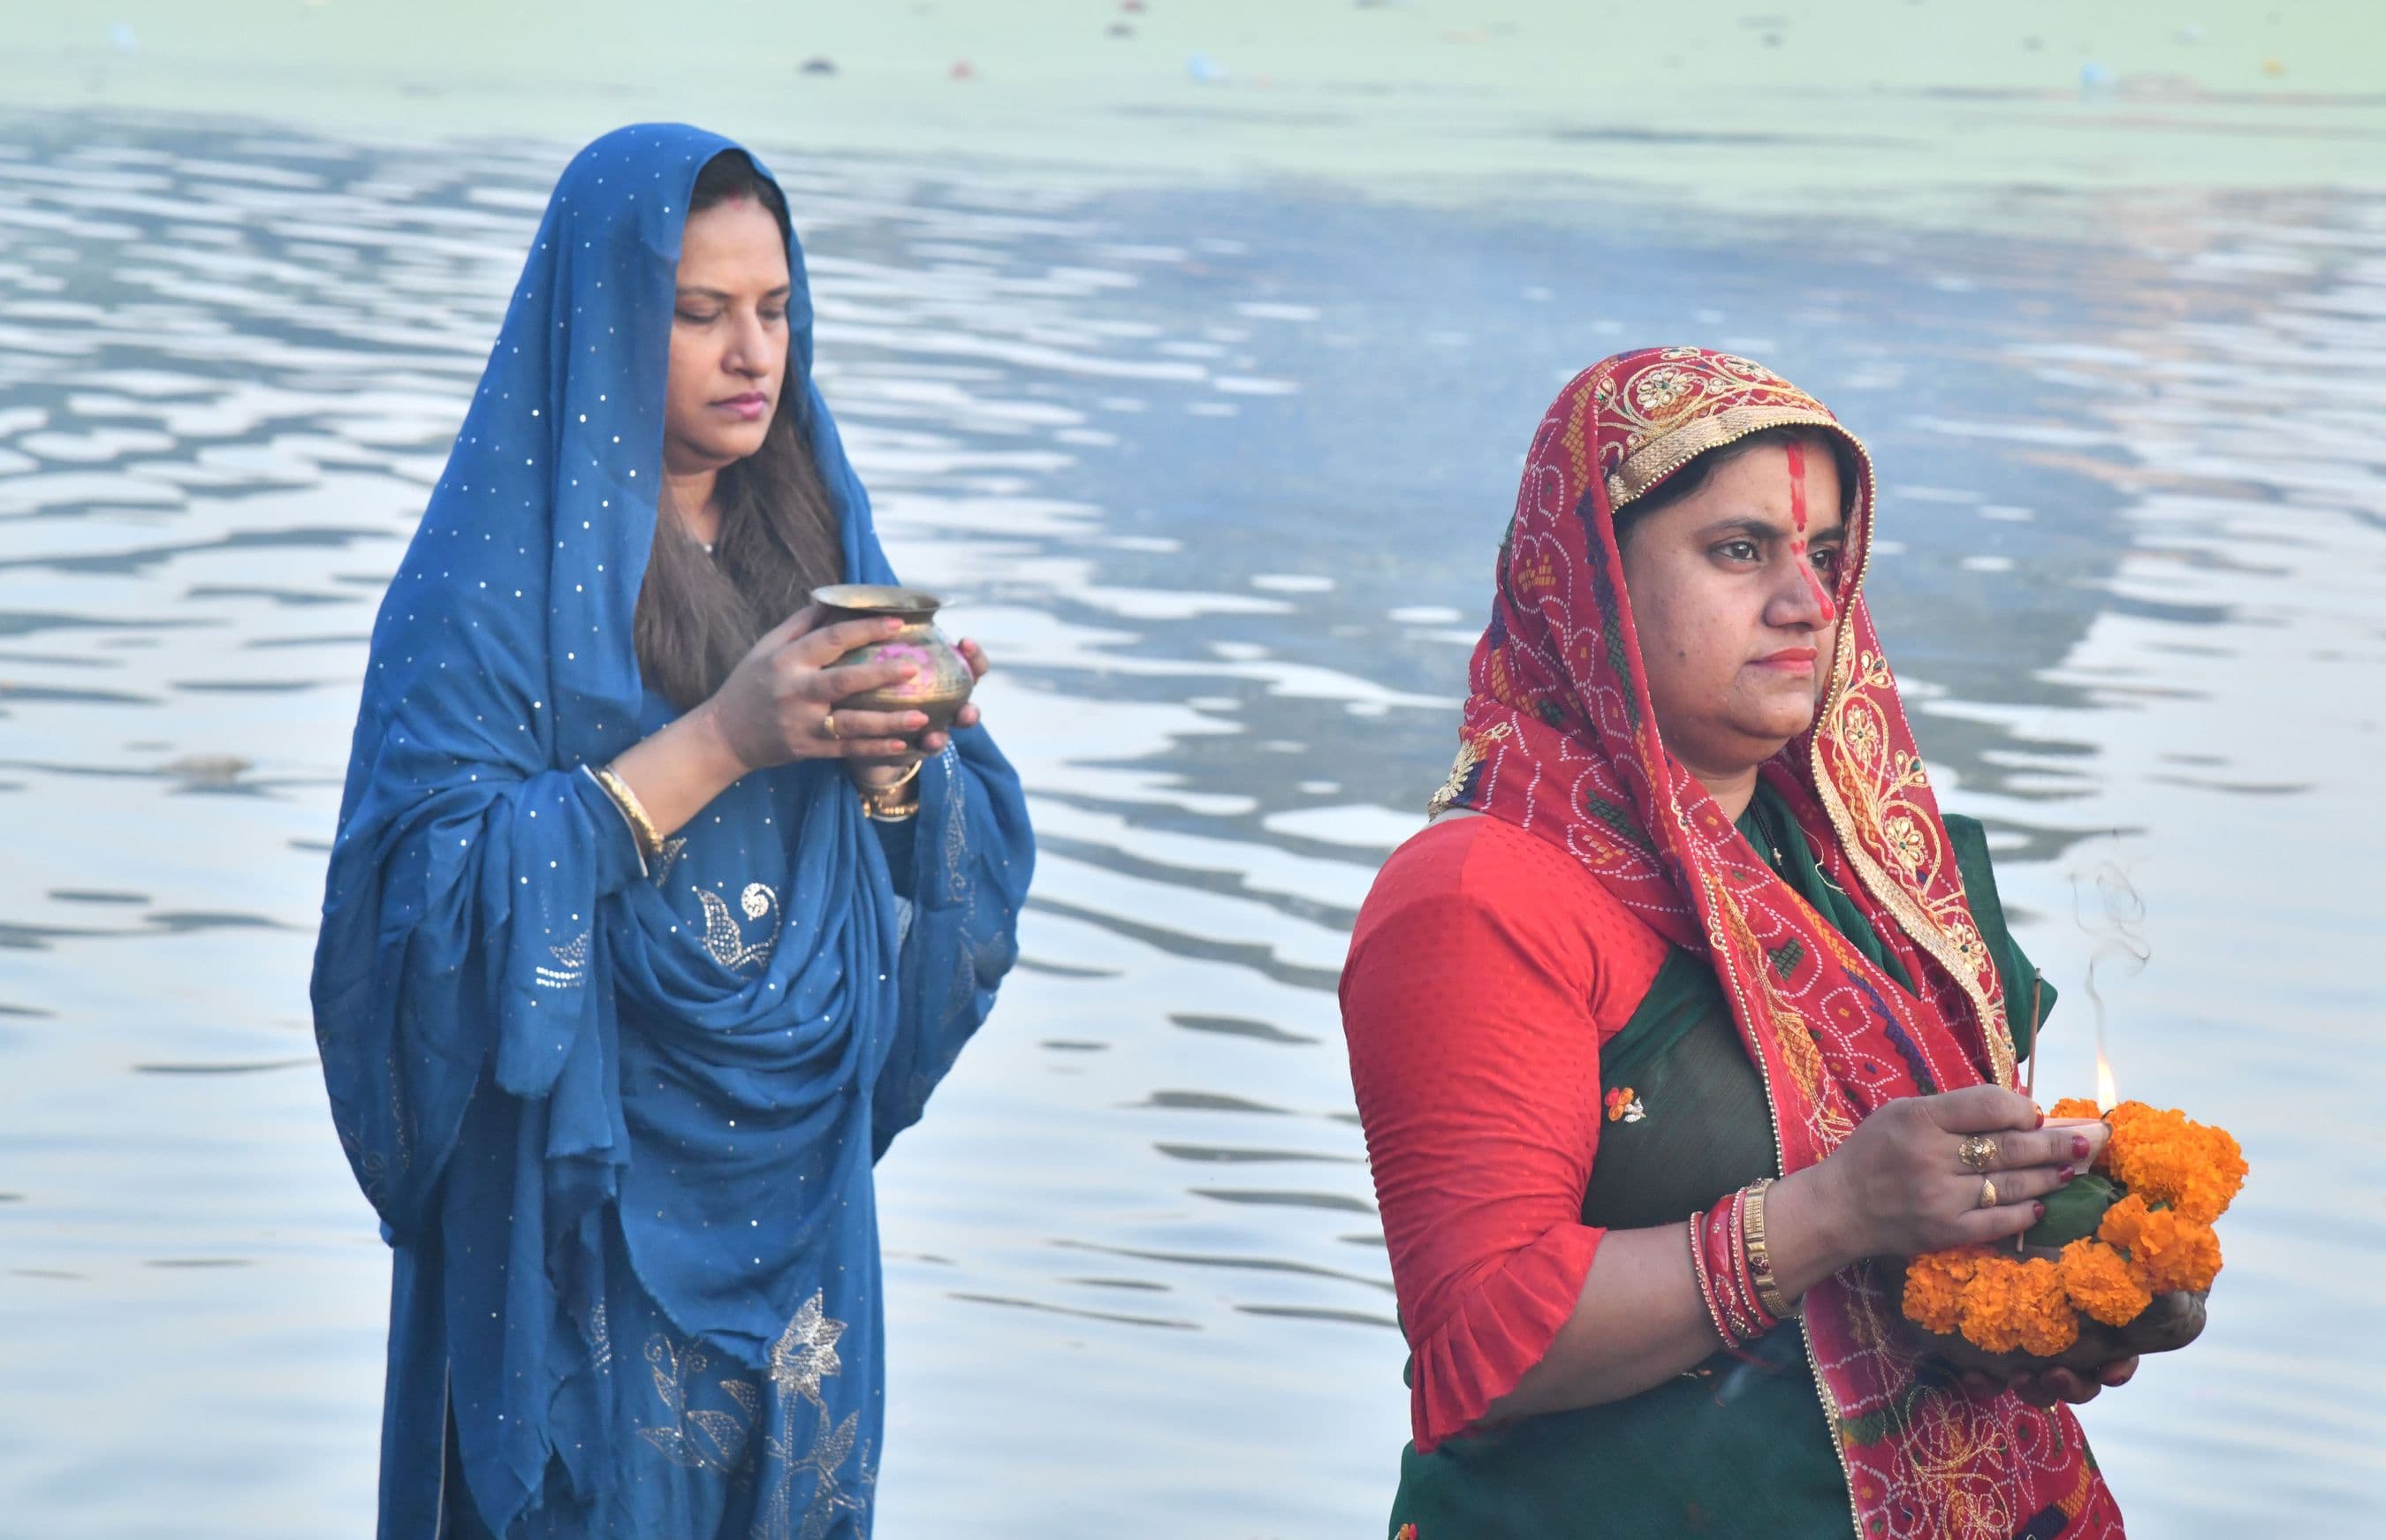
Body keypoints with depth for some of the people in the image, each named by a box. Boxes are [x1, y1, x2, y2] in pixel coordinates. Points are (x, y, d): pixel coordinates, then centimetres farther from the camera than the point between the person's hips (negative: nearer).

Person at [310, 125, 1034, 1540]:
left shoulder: (816, 534, 7)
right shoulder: (499, 573, -11)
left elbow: (968, 860, 6)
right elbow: (449, 882, -20)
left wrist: (901, 757, -16)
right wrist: (722, 740, -23)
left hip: (798, 1171, 6)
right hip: (591, 1189, -5)